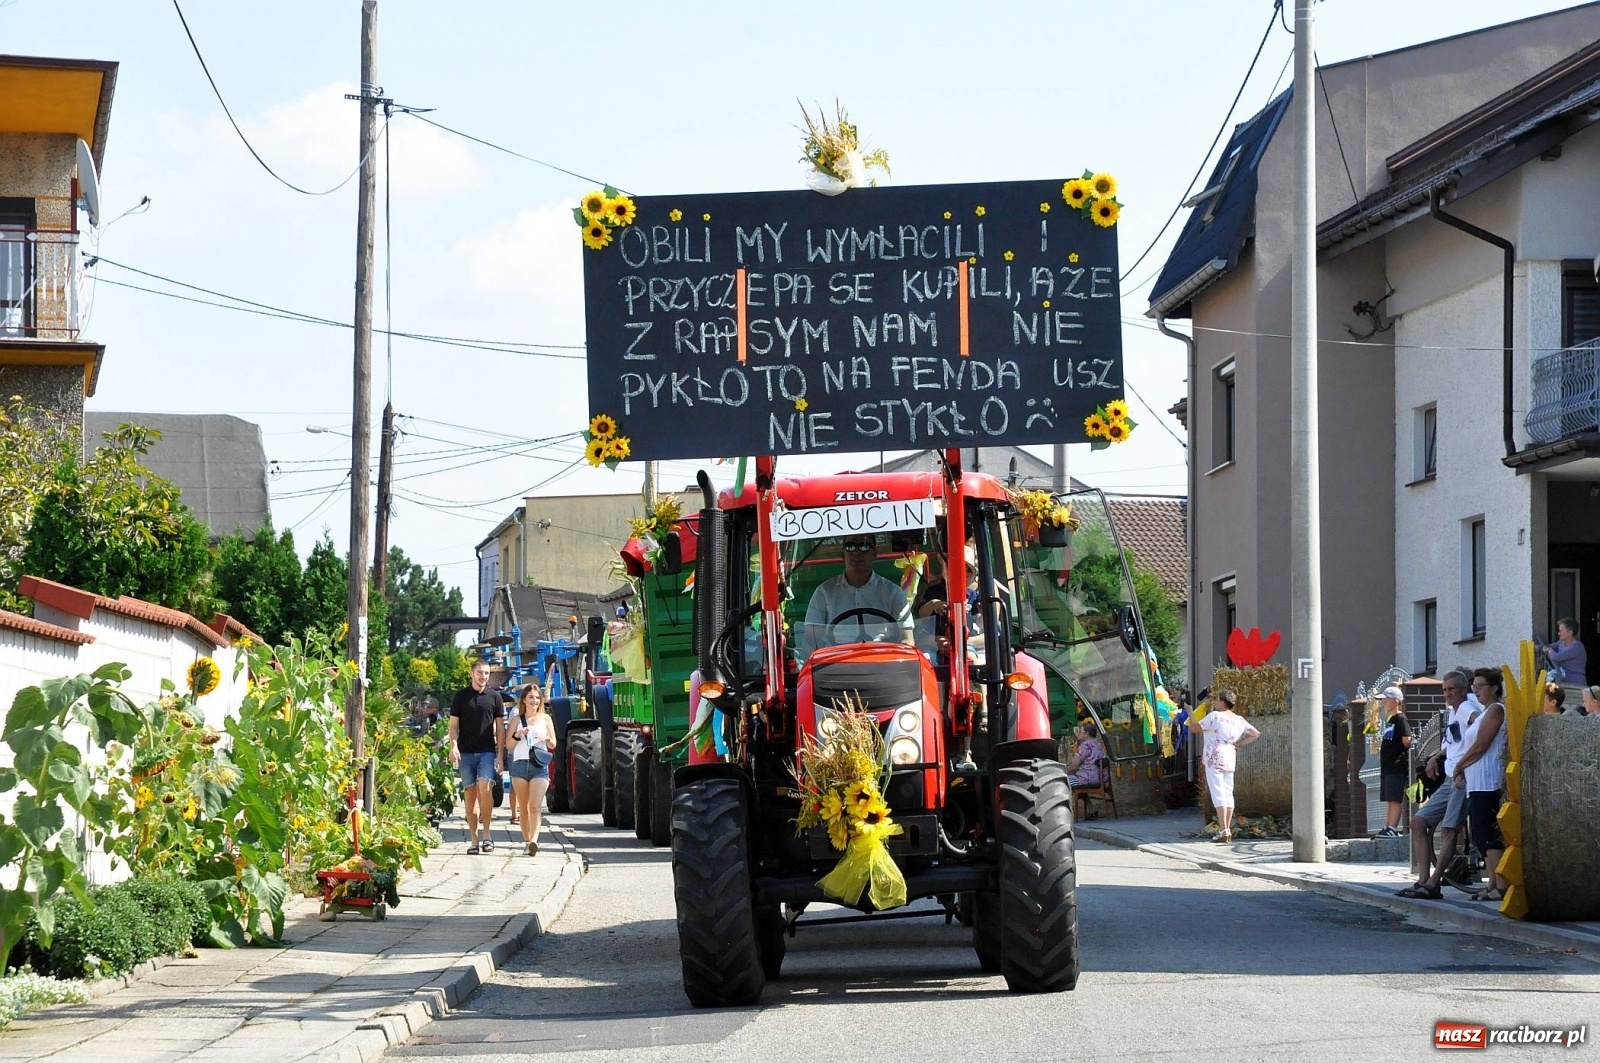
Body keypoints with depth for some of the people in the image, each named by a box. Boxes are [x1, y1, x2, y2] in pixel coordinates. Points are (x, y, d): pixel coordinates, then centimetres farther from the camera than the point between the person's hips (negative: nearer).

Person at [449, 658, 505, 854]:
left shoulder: (494, 696, 8)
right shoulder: (461, 696, 8)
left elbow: (499, 728, 10)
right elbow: (454, 725, 9)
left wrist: (500, 755, 4)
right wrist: (453, 746, -9)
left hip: (487, 752, -1)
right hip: (466, 753, 1)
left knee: (485, 787, -21)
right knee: (470, 794, 1)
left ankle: (487, 833, -12)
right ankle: (474, 840, 5)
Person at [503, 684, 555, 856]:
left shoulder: (545, 718, 11)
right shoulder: (517, 719, 12)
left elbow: (553, 744, 12)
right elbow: (508, 745, 8)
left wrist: (546, 739, -10)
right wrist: (517, 735, -11)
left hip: (540, 766, -2)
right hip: (520, 764, 2)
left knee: (535, 806, -15)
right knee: (524, 808, 5)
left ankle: (533, 841, -29)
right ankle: (527, 841, 13)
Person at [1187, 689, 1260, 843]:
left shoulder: (1214, 716, -9)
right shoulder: (1239, 720, 11)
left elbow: (1194, 728, -4)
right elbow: (1255, 734, 17)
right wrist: (1240, 744, 12)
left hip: (1215, 759, -6)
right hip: (1230, 759, 6)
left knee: (1218, 794, -8)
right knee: (1228, 793, 11)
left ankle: (1223, 832, -15)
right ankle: (1228, 831, 11)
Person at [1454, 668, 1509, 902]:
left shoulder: (1495, 710, -7)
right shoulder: (1483, 714, 22)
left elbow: (1480, 746, -13)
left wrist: (1458, 767, -3)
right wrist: (1462, 772, 7)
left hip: (1487, 783, -10)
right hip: (1477, 784, 10)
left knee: (1487, 835, -14)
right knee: (1482, 836, 9)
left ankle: (1501, 885, -17)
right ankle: (1493, 884, 9)